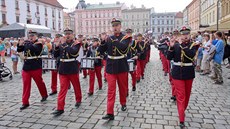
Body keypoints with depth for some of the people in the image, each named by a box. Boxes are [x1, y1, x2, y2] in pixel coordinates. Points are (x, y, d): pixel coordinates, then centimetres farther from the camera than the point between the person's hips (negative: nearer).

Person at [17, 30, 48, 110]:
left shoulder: (38, 43, -5)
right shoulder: (26, 43, 11)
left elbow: (35, 49, -25)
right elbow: (19, 50, 12)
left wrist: (28, 44, -21)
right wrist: (20, 45, -6)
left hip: (36, 67, -4)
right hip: (26, 67, 4)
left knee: (39, 82, 10)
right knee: (26, 84, 2)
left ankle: (44, 95, 35)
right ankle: (25, 102, 9)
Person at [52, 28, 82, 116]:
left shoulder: (76, 43, -4)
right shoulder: (61, 43, 8)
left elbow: (74, 52, -24)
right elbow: (56, 55, 7)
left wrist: (64, 44, -21)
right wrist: (56, 47, -8)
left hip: (73, 68, -2)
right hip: (63, 69, 3)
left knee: (76, 86, 13)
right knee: (63, 88, 0)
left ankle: (78, 100, 38)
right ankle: (60, 108, 2)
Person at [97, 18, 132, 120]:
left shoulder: (126, 37, -2)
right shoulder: (109, 38, 5)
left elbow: (123, 46, -24)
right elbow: (100, 51, 0)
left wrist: (111, 41, -32)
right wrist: (103, 41, -17)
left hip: (122, 66, -1)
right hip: (110, 67, 1)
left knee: (123, 87, 15)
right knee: (111, 90, -2)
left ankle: (123, 103, 40)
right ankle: (110, 113, 0)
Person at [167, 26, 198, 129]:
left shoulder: (193, 45, -2)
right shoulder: (176, 45, 0)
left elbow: (191, 55, -22)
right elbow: (169, 57, -6)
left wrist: (182, 45, -20)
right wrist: (171, 47, -19)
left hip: (189, 73, 1)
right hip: (178, 73, -1)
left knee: (187, 94, 16)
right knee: (181, 95, -3)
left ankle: (182, 111, 39)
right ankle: (181, 120, -2)